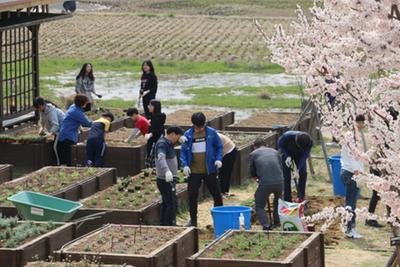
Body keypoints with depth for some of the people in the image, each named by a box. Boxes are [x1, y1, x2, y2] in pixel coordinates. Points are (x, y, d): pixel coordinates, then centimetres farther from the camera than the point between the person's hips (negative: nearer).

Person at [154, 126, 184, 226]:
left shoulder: (168, 143, 13)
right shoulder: (162, 144, -17)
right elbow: (161, 158, -34)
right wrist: (167, 171, -52)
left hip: (169, 179, 10)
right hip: (165, 180, -10)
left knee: (166, 203, 16)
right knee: (171, 204, -11)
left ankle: (164, 225, 23)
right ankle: (170, 225, -11)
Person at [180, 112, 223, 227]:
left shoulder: (211, 132, -2)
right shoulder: (188, 134, 0)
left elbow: (219, 146, 6)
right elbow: (183, 151, 4)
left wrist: (218, 159, -11)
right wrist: (185, 165, -9)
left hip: (209, 170, -1)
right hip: (194, 171, 1)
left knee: (216, 194, 6)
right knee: (192, 195, 2)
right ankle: (193, 219, 13)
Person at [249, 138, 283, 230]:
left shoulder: (253, 154, 13)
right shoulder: (275, 152, 20)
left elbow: (252, 174, 18)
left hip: (265, 183, -3)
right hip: (279, 181, 4)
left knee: (259, 207, 12)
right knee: (278, 200, 34)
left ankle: (266, 225, -8)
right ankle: (277, 222, 36)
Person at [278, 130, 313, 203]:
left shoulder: (309, 142, -34)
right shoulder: (287, 136, -39)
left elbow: (304, 156, -26)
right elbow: (280, 144, -18)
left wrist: (299, 169, -34)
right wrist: (287, 156, -27)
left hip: (299, 155, 2)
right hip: (287, 153, -2)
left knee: (303, 173, -11)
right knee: (287, 175, -9)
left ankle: (300, 197, 4)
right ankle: (287, 200, -5)